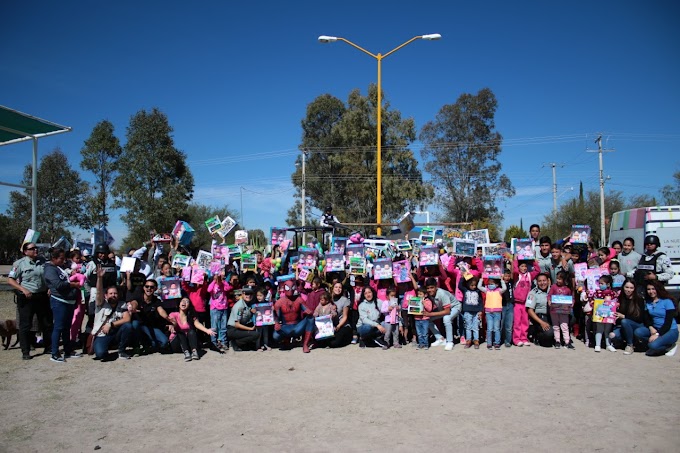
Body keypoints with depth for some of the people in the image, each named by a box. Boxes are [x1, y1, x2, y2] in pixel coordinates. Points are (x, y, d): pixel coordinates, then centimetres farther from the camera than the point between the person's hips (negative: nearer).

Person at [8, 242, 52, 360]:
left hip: (42, 296, 4)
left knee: (47, 323, 11)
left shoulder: (43, 262, 7)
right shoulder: (19, 263, -5)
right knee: (25, 326, 2)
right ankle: (25, 352, 9)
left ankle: (49, 348, 24)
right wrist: (23, 289, -19)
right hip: (27, 298, -4)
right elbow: (10, 280, -8)